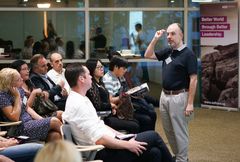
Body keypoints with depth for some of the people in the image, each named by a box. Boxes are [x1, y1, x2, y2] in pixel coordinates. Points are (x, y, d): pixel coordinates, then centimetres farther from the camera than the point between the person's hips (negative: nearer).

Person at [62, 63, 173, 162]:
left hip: (107, 143, 9)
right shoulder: (78, 104, -21)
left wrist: (120, 135, 12)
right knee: (153, 136, -3)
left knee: (154, 152, 0)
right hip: (105, 152, -9)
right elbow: (99, 140, -23)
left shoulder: (80, 99, 11)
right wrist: (127, 144, -15)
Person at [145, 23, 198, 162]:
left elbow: (193, 80, -15)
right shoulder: (168, 51, 9)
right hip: (164, 96, 8)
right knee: (168, 130, 15)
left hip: (178, 97, -8)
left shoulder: (188, 54, -12)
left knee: (179, 131, 1)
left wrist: (190, 103, -19)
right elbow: (148, 55, 18)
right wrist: (155, 39, 4)